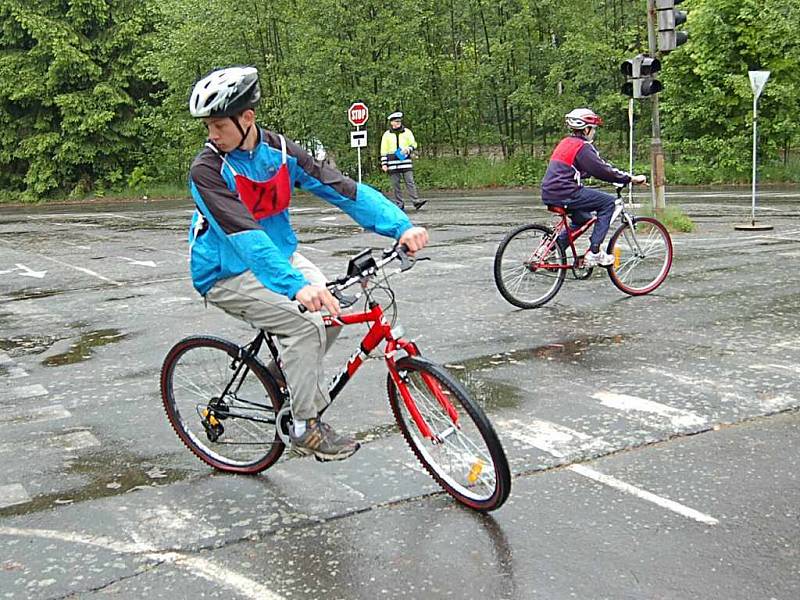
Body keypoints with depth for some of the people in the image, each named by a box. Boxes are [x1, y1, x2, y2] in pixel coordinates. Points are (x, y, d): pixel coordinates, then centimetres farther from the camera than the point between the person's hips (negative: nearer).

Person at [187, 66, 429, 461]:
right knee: (305, 323, -25)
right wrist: (296, 285, -50)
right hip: (228, 273, -6)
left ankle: (294, 376, 11)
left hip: (278, 255, 6)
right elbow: (243, 235, -36)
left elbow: (343, 189, -15)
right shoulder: (207, 170, -22)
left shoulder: (280, 150, -7)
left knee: (333, 309, -16)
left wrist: (402, 225, -28)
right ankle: (306, 428, -11)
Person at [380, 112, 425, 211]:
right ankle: (399, 204, 6)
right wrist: (384, 164, 1)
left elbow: (414, 144, 13)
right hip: (392, 163, 0)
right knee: (395, 184, 1)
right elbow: (384, 150, 8)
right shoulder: (387, 134, 8)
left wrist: (408, 149, -9)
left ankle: (416, 201, -14)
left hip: (405, 160, 0)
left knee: (410, 182, -8)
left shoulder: (407, 132, 10)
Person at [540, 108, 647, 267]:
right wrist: (631, 178, -7)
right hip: (565, 193, -10)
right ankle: (594, 252, -5)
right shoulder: (582, 147, -9)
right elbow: (602, 170, -14)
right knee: (608, 201, -3)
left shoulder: (566, 142, 20)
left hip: (549, 193, 10)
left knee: (583, 219, 28)